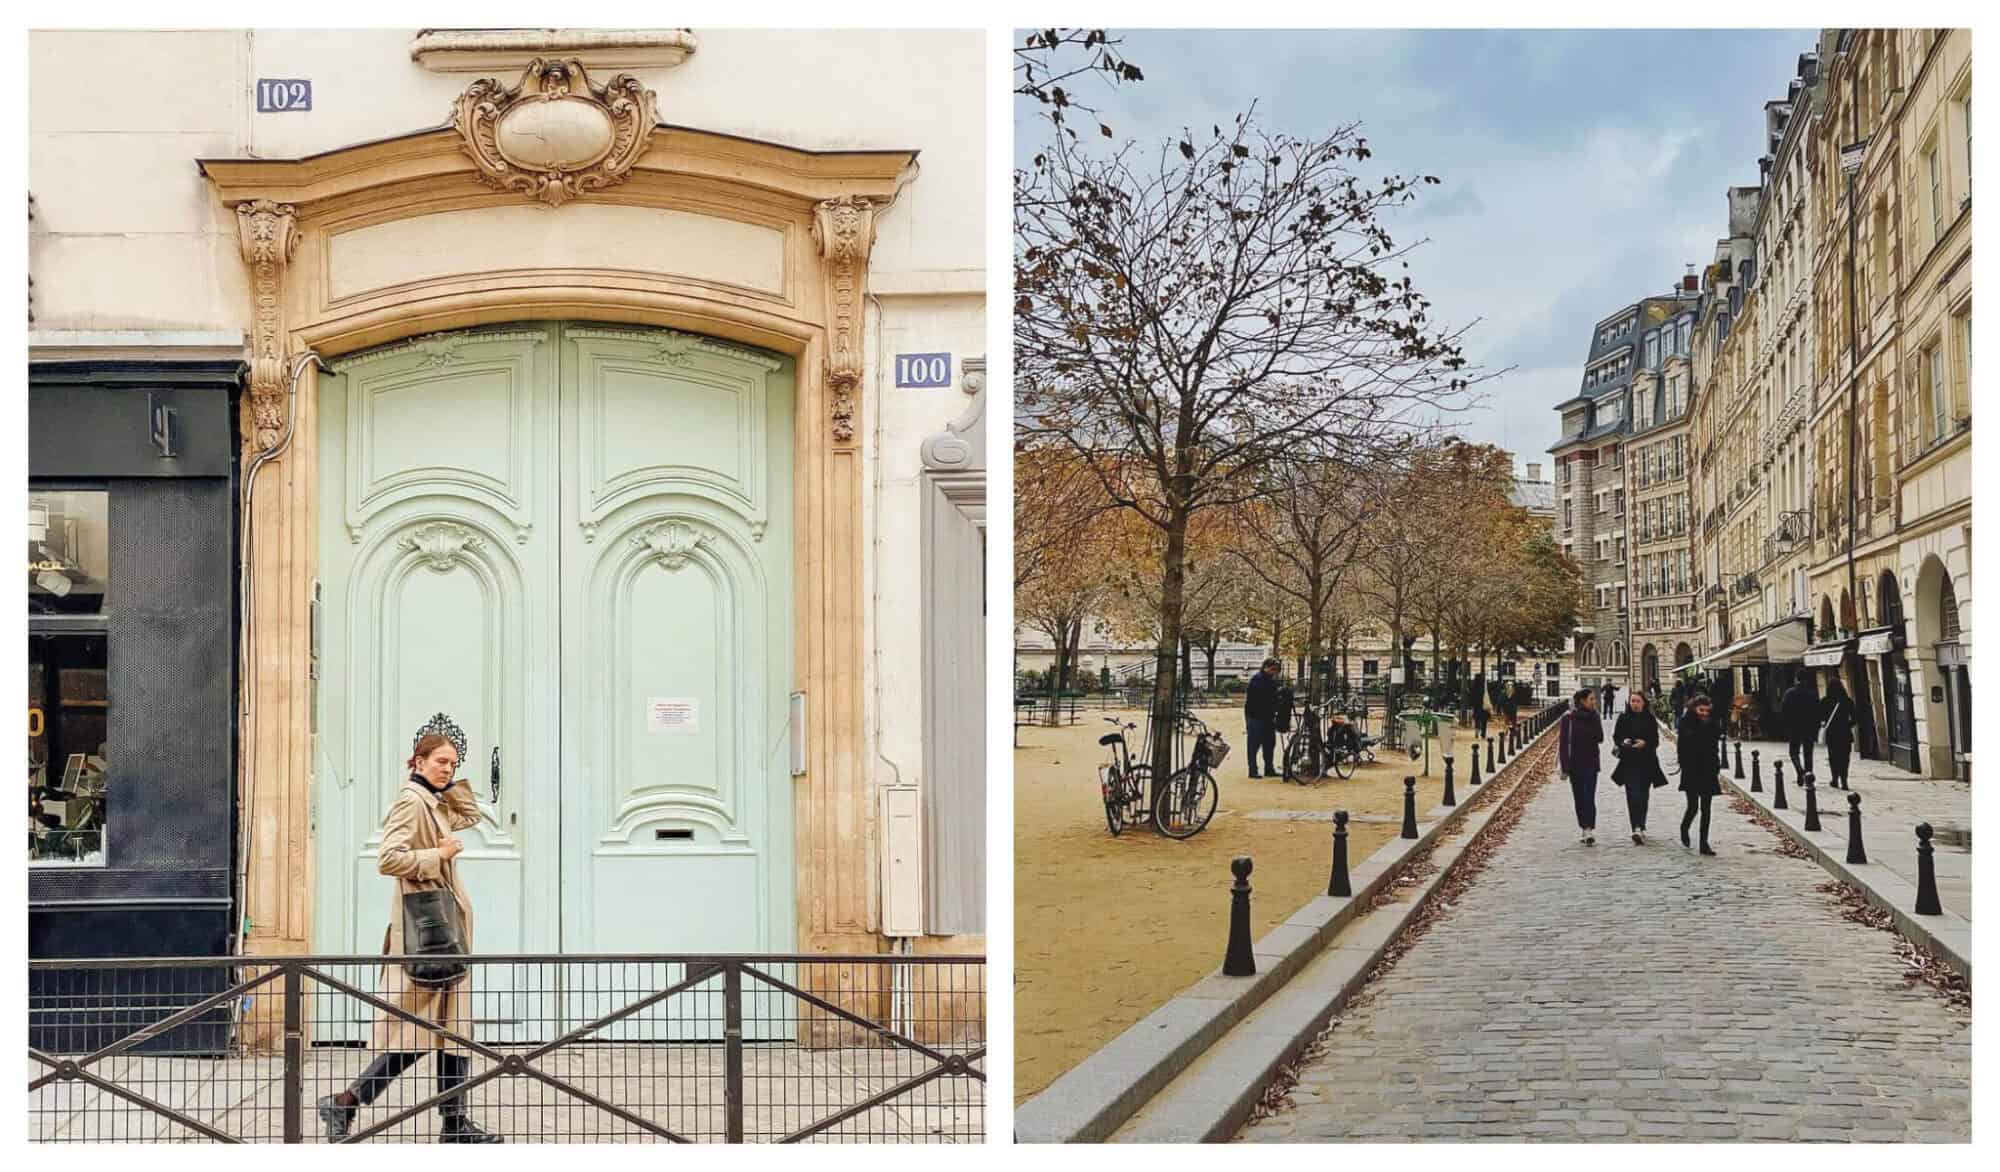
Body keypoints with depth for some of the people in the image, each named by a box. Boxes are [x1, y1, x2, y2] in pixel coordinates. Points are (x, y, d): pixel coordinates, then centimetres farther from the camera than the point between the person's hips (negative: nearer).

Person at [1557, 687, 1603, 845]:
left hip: (1591, 763, 0)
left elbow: (1600, 738, -4)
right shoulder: (1569, 717, -5)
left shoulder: (1594, 717, 4)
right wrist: (1564, 766, -8)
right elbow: (1562, 741, -5)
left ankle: (1590, 830, -18)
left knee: (1589, 797, -11)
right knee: (1579, 798, 7)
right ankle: (1583, 829, 17)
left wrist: (1595, 719, -10)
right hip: (1574, 764, 0)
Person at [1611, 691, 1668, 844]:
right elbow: (1616, 737, 6)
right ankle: (1637, 828, -20)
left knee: (1643, 796, 9)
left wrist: (1645, 743, -19)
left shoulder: (1650, 719, 3)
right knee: (1633, 795, -12)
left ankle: (1640, 827, 24)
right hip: (1629, 762, -1)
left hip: (1646, 762, 1)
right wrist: (1623, 742, -15)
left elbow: (1655, 741, 1)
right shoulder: (1623, 718, 4)